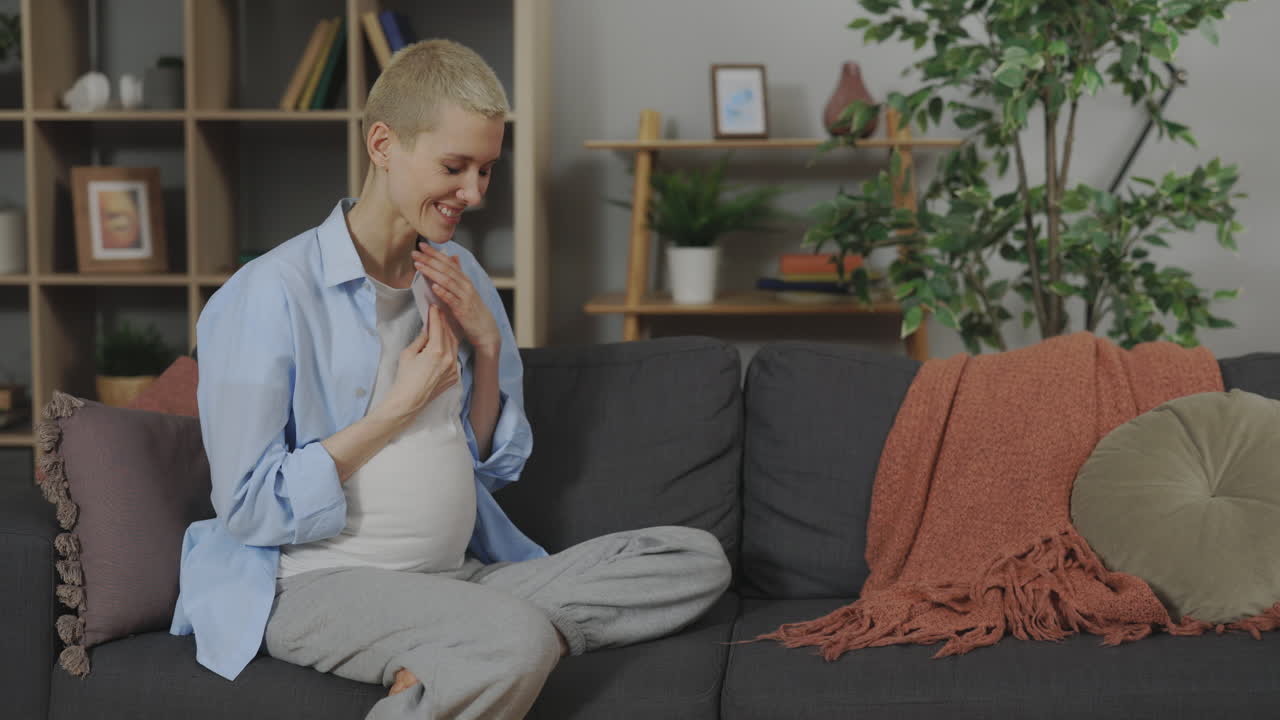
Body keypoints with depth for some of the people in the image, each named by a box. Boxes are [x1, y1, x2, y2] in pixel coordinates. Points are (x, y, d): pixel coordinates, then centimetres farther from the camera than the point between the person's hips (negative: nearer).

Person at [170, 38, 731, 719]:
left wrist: (487, 348, -2)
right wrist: (400, 407, -13)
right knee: (518, 641, -38)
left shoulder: (462, 279, 11)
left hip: (460, 574, 8)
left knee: (698, 559, -9)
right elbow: (249, 509, -14)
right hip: (317, 582, -8)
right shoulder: (268, 296, -10)